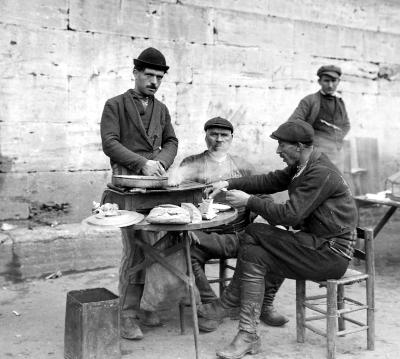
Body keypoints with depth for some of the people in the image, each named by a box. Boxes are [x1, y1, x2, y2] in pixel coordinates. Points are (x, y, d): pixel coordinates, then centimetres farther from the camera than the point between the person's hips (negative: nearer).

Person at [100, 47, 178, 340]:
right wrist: (142, 163, -16)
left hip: (155, 182, 5)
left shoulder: (161, 109, 20)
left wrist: (160, 162, -4)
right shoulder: (115, 105, 4)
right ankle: (128, 316, -2)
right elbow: (110, 143, -6)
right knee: (136, 248, -10)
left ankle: (145, 306, 12)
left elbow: (171, 142, 17)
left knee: (152, 246, 2)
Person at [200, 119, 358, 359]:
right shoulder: (303, 166, 11)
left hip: (330, 254, -9)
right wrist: (229, 184, 4)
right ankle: (229, 302, 4)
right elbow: (269, 181, 14)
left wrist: (249, 201, -17)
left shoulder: (321, 173, -20)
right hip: (317, 242, 9)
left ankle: (248, 337, -8)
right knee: (253, 233, -2)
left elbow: (290, 214, -24)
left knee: (255, 258, -15)